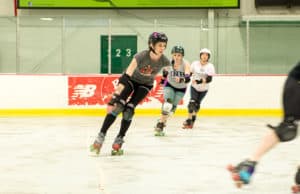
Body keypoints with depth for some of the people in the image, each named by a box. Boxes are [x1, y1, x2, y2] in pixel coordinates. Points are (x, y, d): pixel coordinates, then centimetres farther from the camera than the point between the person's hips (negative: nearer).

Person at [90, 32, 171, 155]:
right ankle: (101, 137, -17)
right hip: (131, 79, -2)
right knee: (118, 106, -19)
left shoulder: (164, 61, -26)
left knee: (129, 109, -14)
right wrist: (114, 97, -46)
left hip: (145, 84, 2)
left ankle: (119, 140, -1)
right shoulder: (141, 56, -36)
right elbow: (126, 77, -41)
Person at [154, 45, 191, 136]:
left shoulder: (185, 64, -28)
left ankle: (162, 122, 25)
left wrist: (181, 79, -62)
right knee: (168, 103, -22)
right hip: (169, 85, 0)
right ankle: (160, 125, -18)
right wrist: (163, 78, 18)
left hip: (181, 88, 0)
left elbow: (187, 78, -43)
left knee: (173, 107, 3)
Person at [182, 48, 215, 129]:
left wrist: (199, 81, -39)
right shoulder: (195, 64, -11)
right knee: (192, 102, -16)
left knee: (197, 104, 9)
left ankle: (192, 120, 28)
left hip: (204, 89, 0)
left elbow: (209, 79, -26)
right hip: (194, 87, 0)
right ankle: (189, 120, -14)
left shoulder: (210, 66, -16)